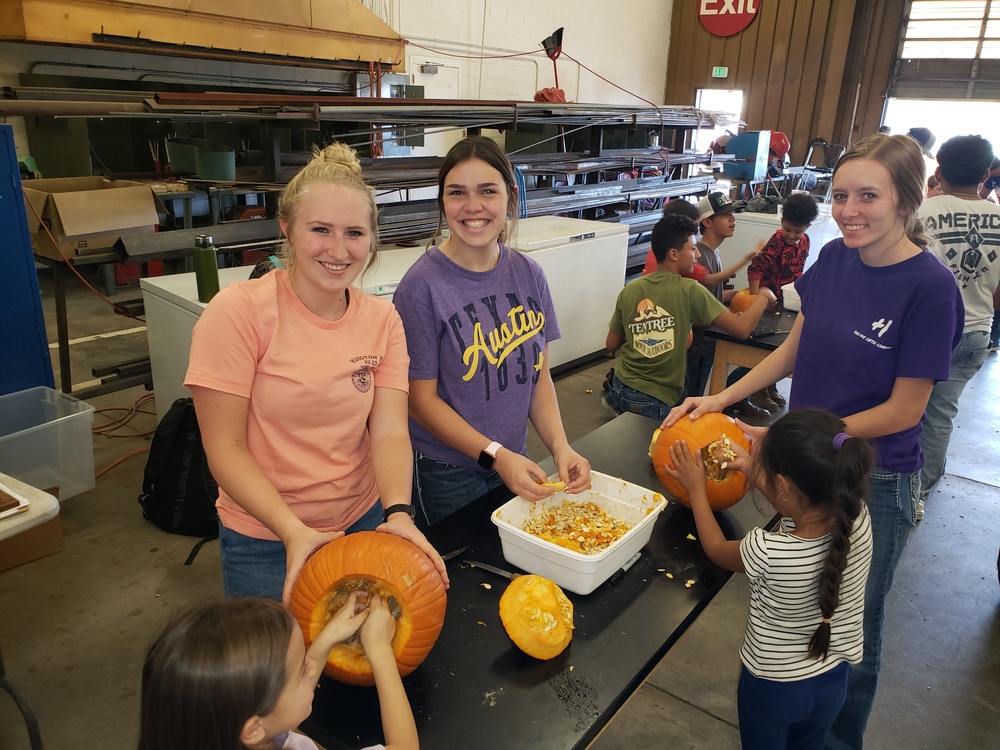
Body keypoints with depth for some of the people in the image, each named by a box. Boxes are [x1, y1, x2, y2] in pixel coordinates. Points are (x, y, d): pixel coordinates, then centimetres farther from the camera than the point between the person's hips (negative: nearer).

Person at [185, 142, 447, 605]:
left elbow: (389, 432, -11)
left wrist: (398, 513, -28)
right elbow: (225, 447, -17)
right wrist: (294, 529, -27)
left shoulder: (382, 320, -5)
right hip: (266, 541, -3)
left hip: (364, 523, 4)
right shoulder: (239, 311, -18)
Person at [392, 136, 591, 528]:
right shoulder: (422, 286, -18)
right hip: (446, 474, -5)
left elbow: (538, 373, 3)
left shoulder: (529, 275, -2)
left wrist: (560, 447, -11)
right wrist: (495, 455, -22)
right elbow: (422, 399, -15)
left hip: (514, 462, 5)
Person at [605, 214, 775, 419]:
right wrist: (763, 297, 6)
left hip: (620, 389, 5)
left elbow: (612, 345, 8)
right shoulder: (690, 290, -13)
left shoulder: (630, 289, 0)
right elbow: (742, 328, -12)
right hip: (658, 401, -5)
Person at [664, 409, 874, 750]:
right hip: (832, 680, 4)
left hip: (771, 686, -4)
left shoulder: (766, 552, -37)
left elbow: (716, 548, -12)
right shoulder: (858, 518, -25)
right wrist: (752, 469, 2)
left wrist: (696, 487, -1)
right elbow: (802, 509, 0)